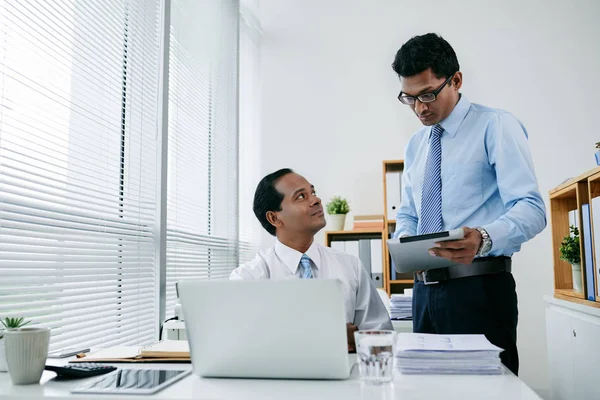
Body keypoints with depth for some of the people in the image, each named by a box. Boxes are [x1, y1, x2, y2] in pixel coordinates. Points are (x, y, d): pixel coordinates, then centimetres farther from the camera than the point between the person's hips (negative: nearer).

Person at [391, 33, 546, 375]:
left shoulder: (495, 126, -5)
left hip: (481, 291, -6)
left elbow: (531, 208, -15)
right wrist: (404, 242, -2)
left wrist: (483, 239, -34)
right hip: (425, 290, 6)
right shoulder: (415, 145, 15)